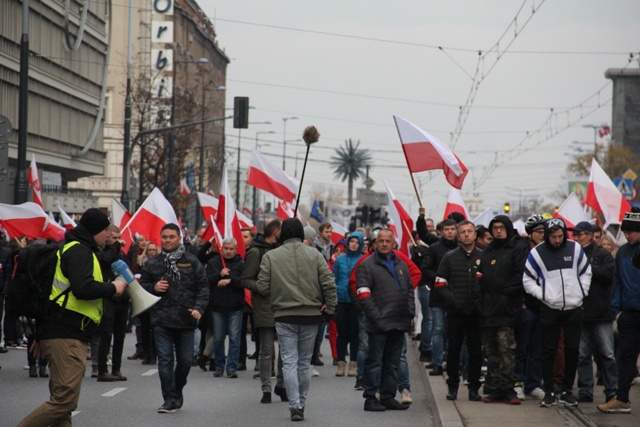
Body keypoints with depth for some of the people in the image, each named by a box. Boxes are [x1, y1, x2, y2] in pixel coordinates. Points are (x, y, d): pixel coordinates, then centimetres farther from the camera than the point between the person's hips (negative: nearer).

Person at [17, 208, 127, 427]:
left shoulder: (69, 249, 22)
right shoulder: (80, 251, -11)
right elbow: (84, 288, -26)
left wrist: (41, 335, 28)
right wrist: (113, 287, -9)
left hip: (60, 335, 11)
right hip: (66, 337, -11)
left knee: (63, 400, 10)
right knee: (65, 399, -15)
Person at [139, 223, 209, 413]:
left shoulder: (191, 261, 3)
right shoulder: (152, 263, 6)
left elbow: (203, 287, 3)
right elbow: (142, 287, 13)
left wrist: (199, 308, -11)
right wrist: (154, 288, -8)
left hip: (185, 319, 0)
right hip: (161, 320, 0)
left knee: (185, 360, 9)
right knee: (165, 360, -6)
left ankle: (177, 392, 31)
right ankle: (170, 400, -3)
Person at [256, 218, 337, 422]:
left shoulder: (271, 256, -4)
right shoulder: (314, 254, 0)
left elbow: (262, 287, -3)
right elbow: (329, 284, -3)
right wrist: (330, 308, 6)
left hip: (284, 316, -2)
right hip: (311, 314, 2)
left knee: (289, 362, 0)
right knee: (305, 362, 13)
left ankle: (295, 406, -11)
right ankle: (301, 404, 19)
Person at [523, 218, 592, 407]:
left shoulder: (575, 249, 1)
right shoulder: (537, 253, -4)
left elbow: (586, 272, 13)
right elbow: (527, 280, 3)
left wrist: (582, 292, 2)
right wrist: (542, 294, -8)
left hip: (574, 308, 2)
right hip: (550, 310, -2)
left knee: (572, 350, 5)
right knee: (549, 351, 0)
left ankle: (567, 391, 15)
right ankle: (549, 392, 7)